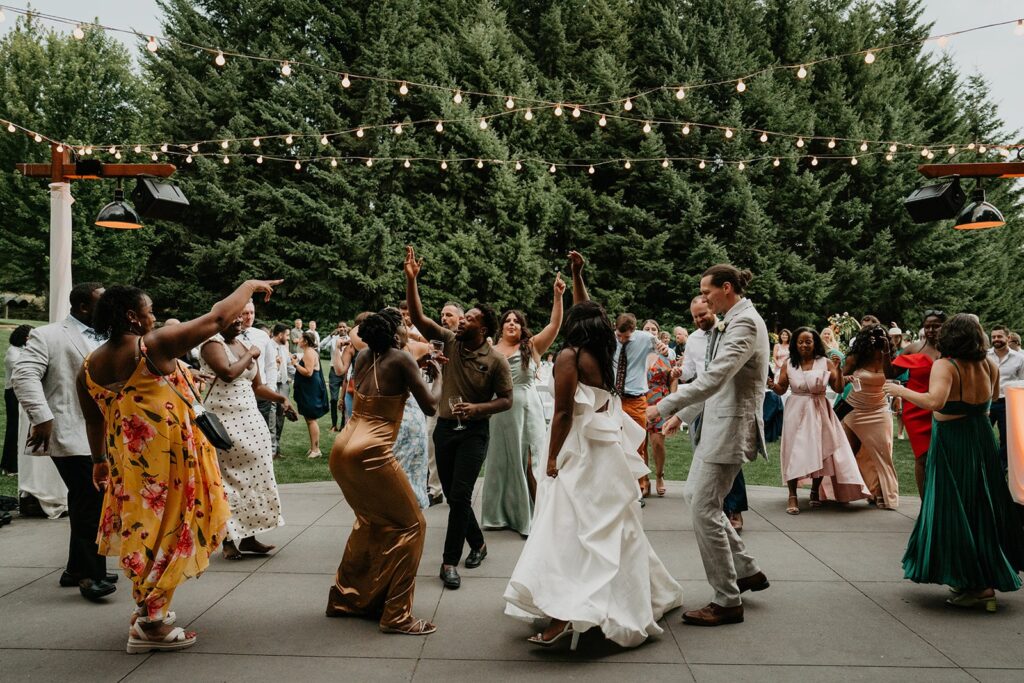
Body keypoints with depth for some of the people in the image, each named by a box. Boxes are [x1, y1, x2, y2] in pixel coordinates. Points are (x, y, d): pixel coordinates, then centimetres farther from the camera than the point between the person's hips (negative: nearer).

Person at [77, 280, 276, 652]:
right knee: (169, 529, 2)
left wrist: (99, 460, 29)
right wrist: (250, 286, 3)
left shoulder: (90, 366, 4)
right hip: (169, 457, -7)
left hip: (128, 458, 7)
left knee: (144, 527, 21)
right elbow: (218, 318, -11)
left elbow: (93, 420, 15)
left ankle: (145, 604, 33)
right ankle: (151, 623, 8)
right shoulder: (155, 345, -15)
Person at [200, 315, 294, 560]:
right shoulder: (213, 343, -6)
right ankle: (229, 539, 6)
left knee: (253, 476, 4)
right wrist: (250, 355, -10)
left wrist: (281, 398, 5)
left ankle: (247, 536, 10)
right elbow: (228, 373, -24)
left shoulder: (246, 345, 15)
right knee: (228, 478, -3)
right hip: (224, 421, -7)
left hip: (250, 419, 7)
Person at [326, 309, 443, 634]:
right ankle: (396, 615, 2)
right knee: (410, 525, 3)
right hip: (371, 453, -8)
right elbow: (429, 406, -6)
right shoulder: (401, 359, -8)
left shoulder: (363, 358, 12)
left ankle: (345, 597, 33)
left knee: (372, 521, 25)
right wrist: (438, 377, 11)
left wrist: (416, 369, 26)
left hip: (342, 450, 8)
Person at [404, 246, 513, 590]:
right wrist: (411, 279, -17)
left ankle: (450, 561, 1)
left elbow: (506, 400, -5)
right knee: (453, 495, 12)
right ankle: (477, 543, 34)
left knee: (460, 495, -10)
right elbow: (418, 317, -8)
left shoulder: (496, 360, -10)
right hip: (445, 428, 5)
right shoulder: (450, 341, -1)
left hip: (474, 432, -4)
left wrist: (477, 408, -22)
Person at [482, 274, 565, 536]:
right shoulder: (491, 351, 5)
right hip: (500, 412, 2)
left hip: (528, 410, -2)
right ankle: (502, 514, 25)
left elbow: (554, 325, -9)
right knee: (502, 462, 12)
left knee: (529, 464, -3)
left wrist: (557, 295, -17)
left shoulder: (532, 346, 1)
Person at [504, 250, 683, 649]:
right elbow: (589, 313, 27)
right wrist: (577, 274, 30)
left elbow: (563, 413, -14)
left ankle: (565, 617, -15)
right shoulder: (604, 355, 9)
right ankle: (640, 599, 29)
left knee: (570, 531, -10)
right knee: (611, 530, 17)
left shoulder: (569, 355, -10)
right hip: (608, 449, 8)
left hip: (580, 453, -8)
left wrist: (552, 458, -10)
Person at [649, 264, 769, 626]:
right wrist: (680, 413, 17)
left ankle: (727, 602, 5)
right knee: (695, 495, 17)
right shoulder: (732, 320, 13)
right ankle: (747, 570, 27)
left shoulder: (745, 322, -18)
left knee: (704, 509, -7)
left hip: (732, 426, -10)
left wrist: (663, 407, -27)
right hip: (718, 423, 10)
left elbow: (713, 379, -28)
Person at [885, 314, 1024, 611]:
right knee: (983, 507, 16)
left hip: (952, 444, -6)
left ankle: (977, 585, 6)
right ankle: (989, 578, 26)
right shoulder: (989, 364, 0)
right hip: (983, 440, 6)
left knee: (954, 511, 3)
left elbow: (934, 401, -33)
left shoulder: (945, 366, -18)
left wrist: (900, 390, -22)